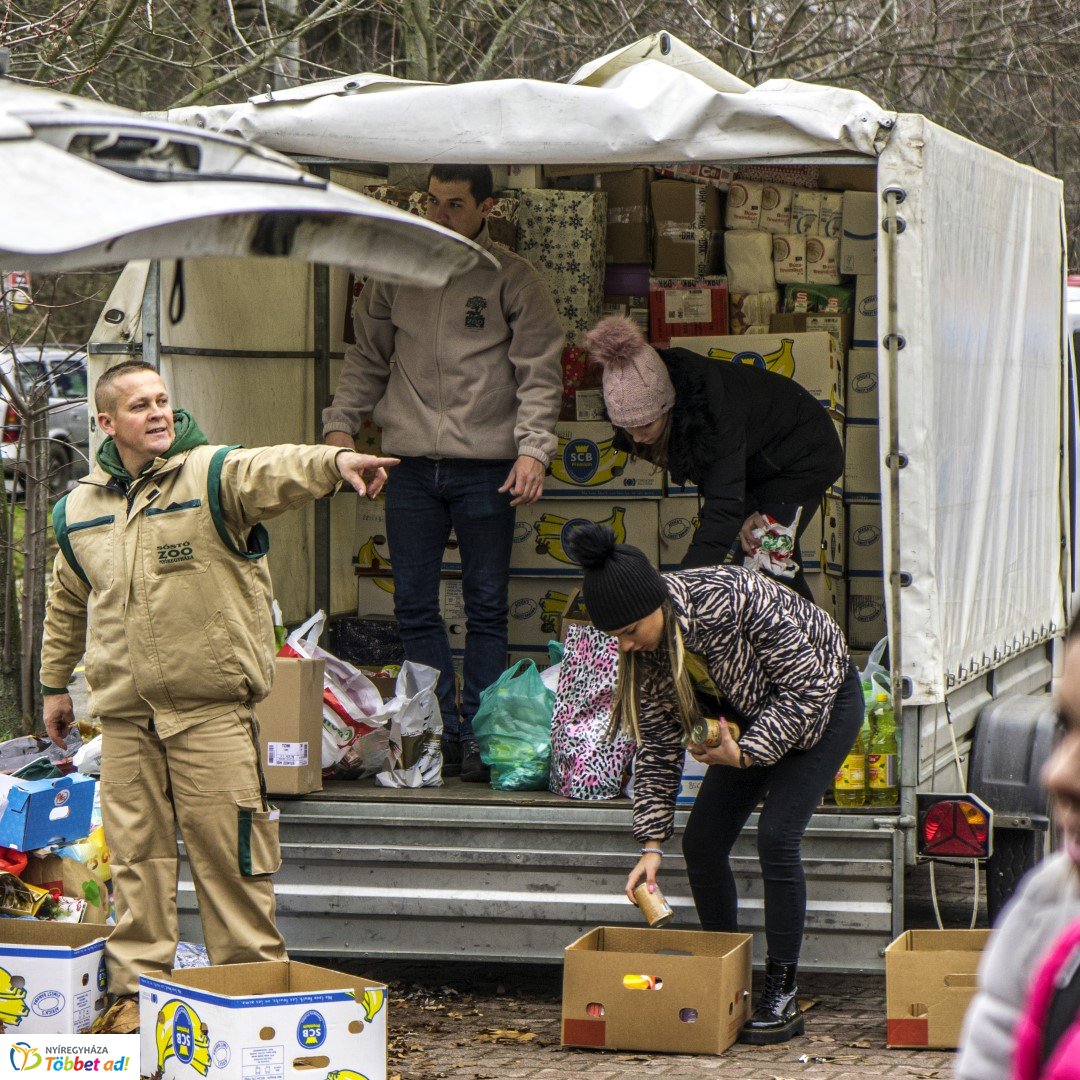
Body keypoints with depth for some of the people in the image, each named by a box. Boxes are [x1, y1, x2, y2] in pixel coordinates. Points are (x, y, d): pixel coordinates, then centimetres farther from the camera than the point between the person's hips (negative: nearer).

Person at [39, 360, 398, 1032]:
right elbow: (67, 603, 28)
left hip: (211, 709, -4)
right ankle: (139, 989, 15)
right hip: (124, 712, 4)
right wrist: (56, 683, 30)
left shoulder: (213, 476, -3)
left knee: (228, 851, -2)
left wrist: (335, 464, -46)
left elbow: (273, 472, -26)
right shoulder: (80, 509, 13)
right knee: (137, 853, 7)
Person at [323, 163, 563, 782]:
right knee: (415, 605, 3)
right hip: (412, 465, 3)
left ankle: (481, 735, 6)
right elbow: (369, 356, 18)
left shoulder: (512, 279, 1)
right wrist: (342, 422, 5)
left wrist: (533, 449, -13)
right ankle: (441, 731, 10)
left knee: (487, 607, 1)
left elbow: (539, 373, -2)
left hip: (486, 466, -3)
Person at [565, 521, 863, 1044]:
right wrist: (651, 844, -13)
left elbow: (807, 686, -28)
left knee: (776, 836, -19)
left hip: (823, 702, -7)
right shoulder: (644, 647, -16)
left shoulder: (730, 599, -37)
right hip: (755, 714, 7)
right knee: (702, 843, -1)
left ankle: (782, 996, -10)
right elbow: (657, 746, -7)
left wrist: (745, 753, -27)